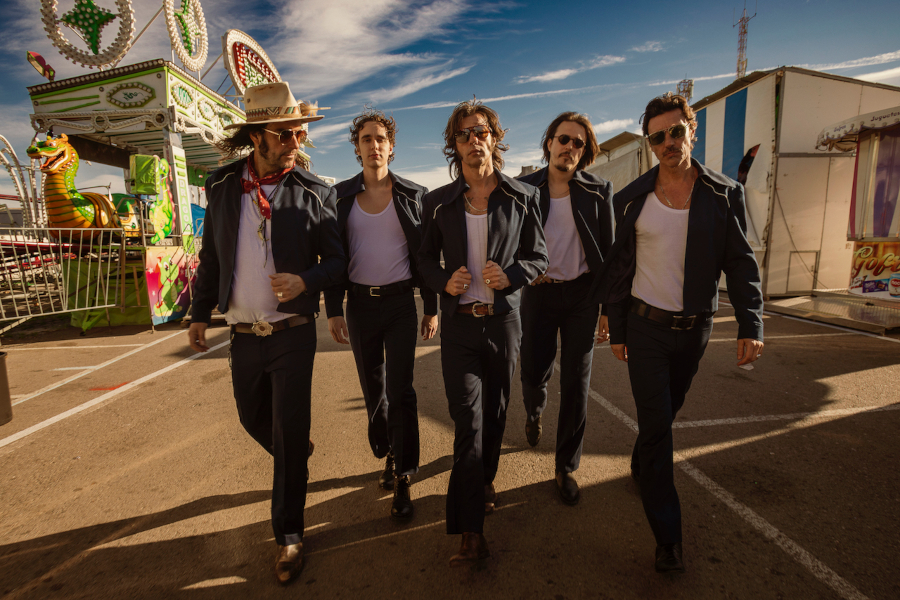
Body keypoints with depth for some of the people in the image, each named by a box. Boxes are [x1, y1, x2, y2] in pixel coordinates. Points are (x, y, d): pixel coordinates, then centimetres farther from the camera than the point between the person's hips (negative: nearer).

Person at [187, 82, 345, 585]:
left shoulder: (315, 192, -4)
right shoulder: (222, 187, 5)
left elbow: (337, 260, -3)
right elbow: (211, 256, 11)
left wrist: (306, 282, -22)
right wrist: (200, 313, 13)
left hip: (293, 333, -4)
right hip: (244, 334, 4)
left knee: (290, 434, 1)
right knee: (255, 421, 20)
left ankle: (290, 534, 20)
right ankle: (296, 459, 53)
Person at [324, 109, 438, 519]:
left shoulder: (412, 194, 1)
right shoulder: (341, 196, 5)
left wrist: (432, 309, -1)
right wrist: (333, 310, -2)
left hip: (401, 303, -2)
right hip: (360, 304, 2)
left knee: (400, 390, -4)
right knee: (372, 389, 13)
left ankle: (402, 479, 10)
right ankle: (388, 456, 36)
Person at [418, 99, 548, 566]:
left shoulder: (522, 197, 2)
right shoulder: (438, 202, 5)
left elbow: (538, 257, 5)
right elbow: (426, 258, 11)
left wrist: (511, 275, -16)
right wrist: (444, 280, -10)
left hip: (503, 319, 1)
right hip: (459, 323, 0)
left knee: (495, 413, 15)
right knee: (468, 420, -3)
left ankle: (484, 480, 43)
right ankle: (472, 531, 7)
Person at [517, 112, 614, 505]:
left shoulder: (598, 191, 0)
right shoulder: (524, 188, 1)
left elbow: (608, 252, 1)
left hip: (581, 294, 0)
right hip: (538, 292, 1)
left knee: (576, 384, 2)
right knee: (533, 373, 6)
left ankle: (566, 468, 21)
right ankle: (534, 411, 46)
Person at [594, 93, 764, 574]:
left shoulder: (725, 194, 1)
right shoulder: (631, 199, -1)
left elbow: (740, 263, 1)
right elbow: (618, 266, 2)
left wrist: (751, 324, -9)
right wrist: (616, 329, 3)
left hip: (695, 328, 2)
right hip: (646, 325, -2)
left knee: (667, 412, 17)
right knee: (656, 423, -3)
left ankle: (640, 466, 46)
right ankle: (668, 536, 9)